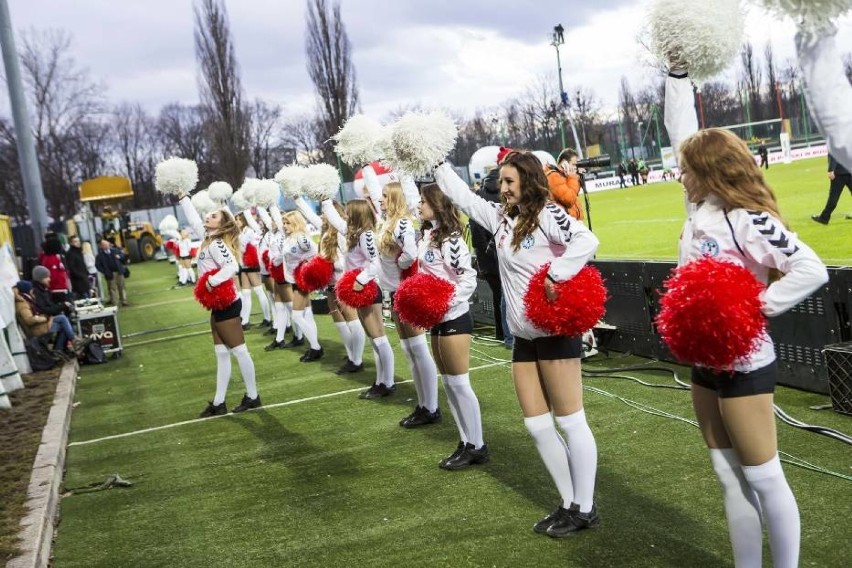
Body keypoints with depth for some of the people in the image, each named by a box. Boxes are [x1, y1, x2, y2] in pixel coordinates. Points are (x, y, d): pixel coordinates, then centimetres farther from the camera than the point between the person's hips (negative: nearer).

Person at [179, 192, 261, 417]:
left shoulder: (216, 244, -16)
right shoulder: (209, 238, 10)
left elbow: (232, 266, -31)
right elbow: (194, 219, 23)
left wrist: (212, 282, -27)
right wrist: (183, 197, 27)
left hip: (226, 304, -10)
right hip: (220, 304, 10)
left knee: (239, 351, 0)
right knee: (221, 354, 10)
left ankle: (252, 397, 10)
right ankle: (218, 403, 14)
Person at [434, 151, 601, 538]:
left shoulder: (546, 215, -11)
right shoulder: (501, 218, 11)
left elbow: (587, 240, -26)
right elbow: (462, 197, 22)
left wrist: (556, 276, -30)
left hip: (556, 332, -8)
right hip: (524, 337, 9)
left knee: (571, 422, -1)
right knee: (537, 425, 10)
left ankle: (585, 509, 10)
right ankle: (569, 503, 21)